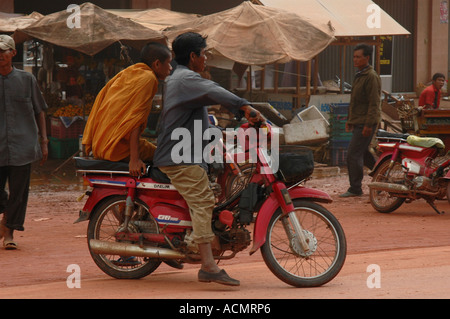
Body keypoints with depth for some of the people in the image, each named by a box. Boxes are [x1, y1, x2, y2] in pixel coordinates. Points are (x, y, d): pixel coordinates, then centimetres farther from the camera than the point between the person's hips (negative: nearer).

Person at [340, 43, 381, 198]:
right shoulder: (360, 75, 17)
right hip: (358, 122, 10)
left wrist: (368, 125, -23)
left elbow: (374, 103, -19)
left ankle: (355, 189, -5)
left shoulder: (371, 77, -14)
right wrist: (350, 120, 24)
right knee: (363, 153, 16)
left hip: (365, 123, -10)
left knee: (353, 155, -10)